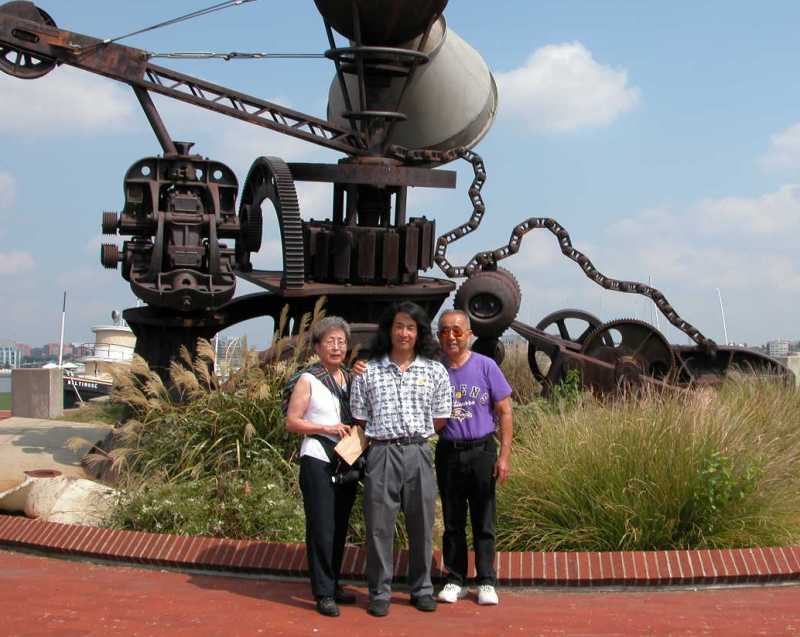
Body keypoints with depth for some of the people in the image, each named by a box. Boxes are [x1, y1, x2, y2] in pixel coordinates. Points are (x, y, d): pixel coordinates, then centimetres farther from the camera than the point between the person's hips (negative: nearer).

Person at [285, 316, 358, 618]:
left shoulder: (352, 378, 11)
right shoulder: (308, 380, -5)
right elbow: (292, 422, -8)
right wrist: (325, 428, -18)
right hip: (318, 460, -6)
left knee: (340, 526, 12)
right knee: (321, 527, -6)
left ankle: (333, 584, 23)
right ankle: (323, 593, -1)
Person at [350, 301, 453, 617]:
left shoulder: (435, 371, 5)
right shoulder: (368, 371, 3)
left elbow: (440, 419, 8)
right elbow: (360, 417, 7)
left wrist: (413, 432, 6)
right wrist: (386, 435, 3)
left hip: (418, 453, 1)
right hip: (381, 454, -1)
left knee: (421, 525, 8)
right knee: (379, 525, 2)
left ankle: (422, 589, 23)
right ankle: (379, 593, 13)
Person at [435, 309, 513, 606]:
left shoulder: (485, 366, -4)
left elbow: (504, 412, -2)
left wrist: (504, 456, -7)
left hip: (481, 450, -2)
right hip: (448, 451, 2)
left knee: (483, 521, 4)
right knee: (452, 521, 9)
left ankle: (486, 582, 13)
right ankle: (454, 580, 18)